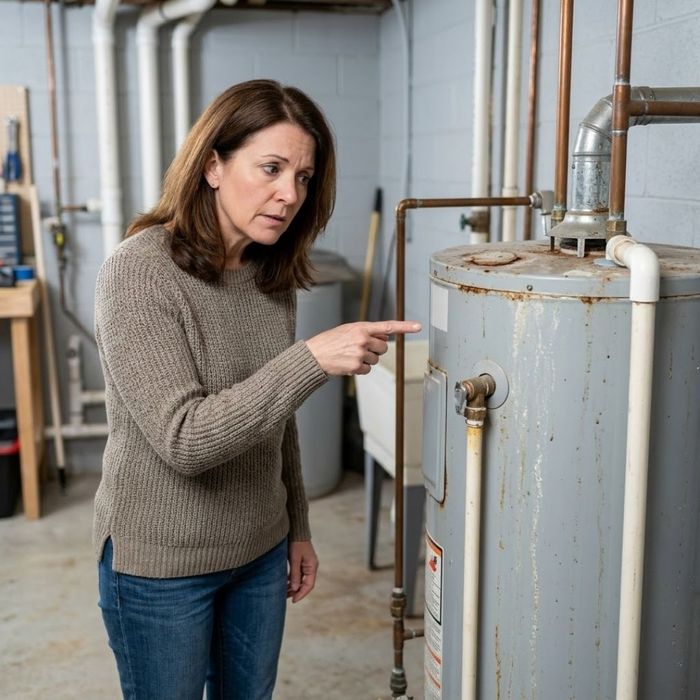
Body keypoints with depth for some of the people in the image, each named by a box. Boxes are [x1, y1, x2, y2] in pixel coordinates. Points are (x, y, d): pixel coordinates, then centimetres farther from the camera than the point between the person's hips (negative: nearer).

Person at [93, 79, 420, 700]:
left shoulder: (270, 274, 0)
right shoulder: (139, 274, -21)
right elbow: (184, 440, -28)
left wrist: (298, 528, 13)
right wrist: (313, 359, -34)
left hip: (261, 550, 6)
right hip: (162, 566, -6)